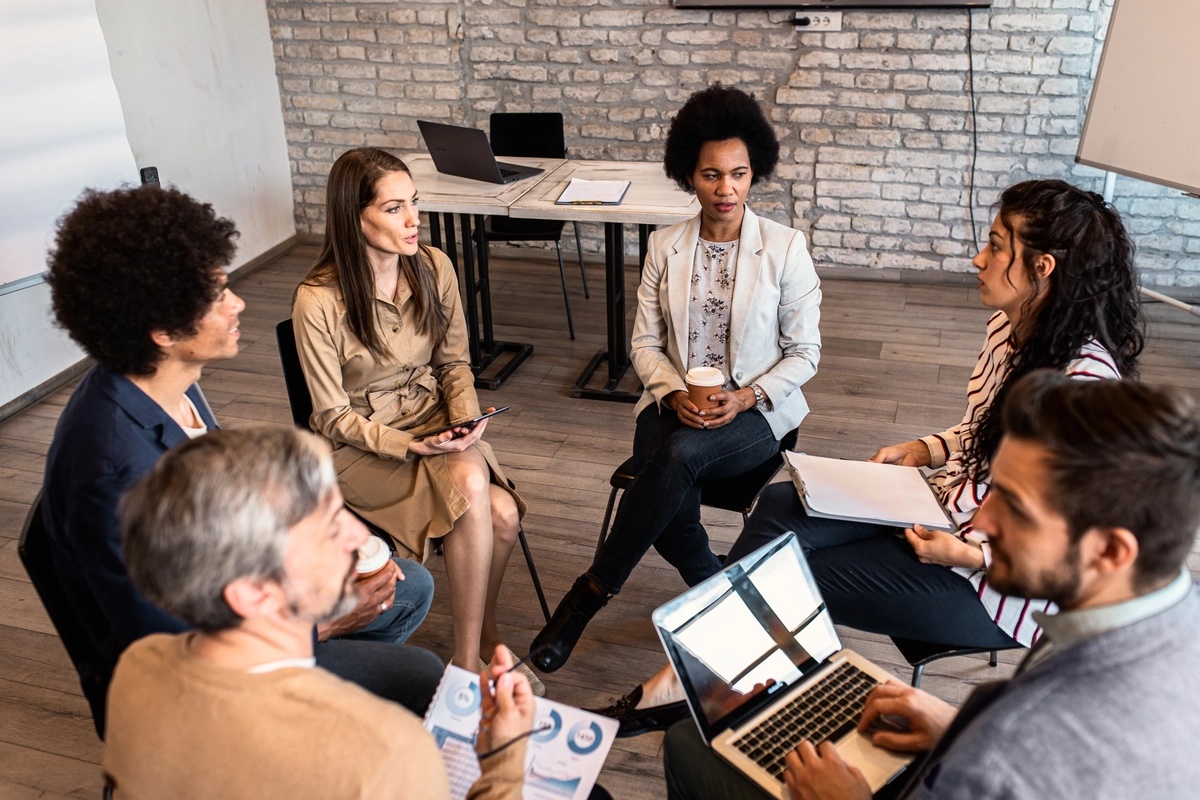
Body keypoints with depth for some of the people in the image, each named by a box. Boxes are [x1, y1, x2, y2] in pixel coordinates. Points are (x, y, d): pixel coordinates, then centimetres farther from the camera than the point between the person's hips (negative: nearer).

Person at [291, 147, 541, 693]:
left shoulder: (434, 267, -5)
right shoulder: (318, 301, -19)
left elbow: (455, 362, 6)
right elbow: (334, 417, -11)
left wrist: (465, 418, -13)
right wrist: (409, 446, -24)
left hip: (434, 420, 5)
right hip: (360, 444, -4)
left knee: (503, 516, -22)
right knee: (470, 486, -30)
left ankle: (480, 635, 7)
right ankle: (473, 657, -11)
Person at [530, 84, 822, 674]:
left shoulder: (785, 248, -3)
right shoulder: (665, 247, 5)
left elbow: (805, 352, 0)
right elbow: (644, 343, 6)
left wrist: (746, 397, -15)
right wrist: (674, 394, -14)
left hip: (755, 411, -2)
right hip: (674, 404, 2)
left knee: (681, 452, -34)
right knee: (670, 503, -29)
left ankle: (590, 593, -19)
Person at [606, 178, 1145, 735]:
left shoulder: (1086, 381, -27)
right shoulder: (1009, 325, 0)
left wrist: (967, 553, -27)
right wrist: (926, 449, 1)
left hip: (998, 577, -8)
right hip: (944, 503, 8)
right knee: (778, 507, -9)